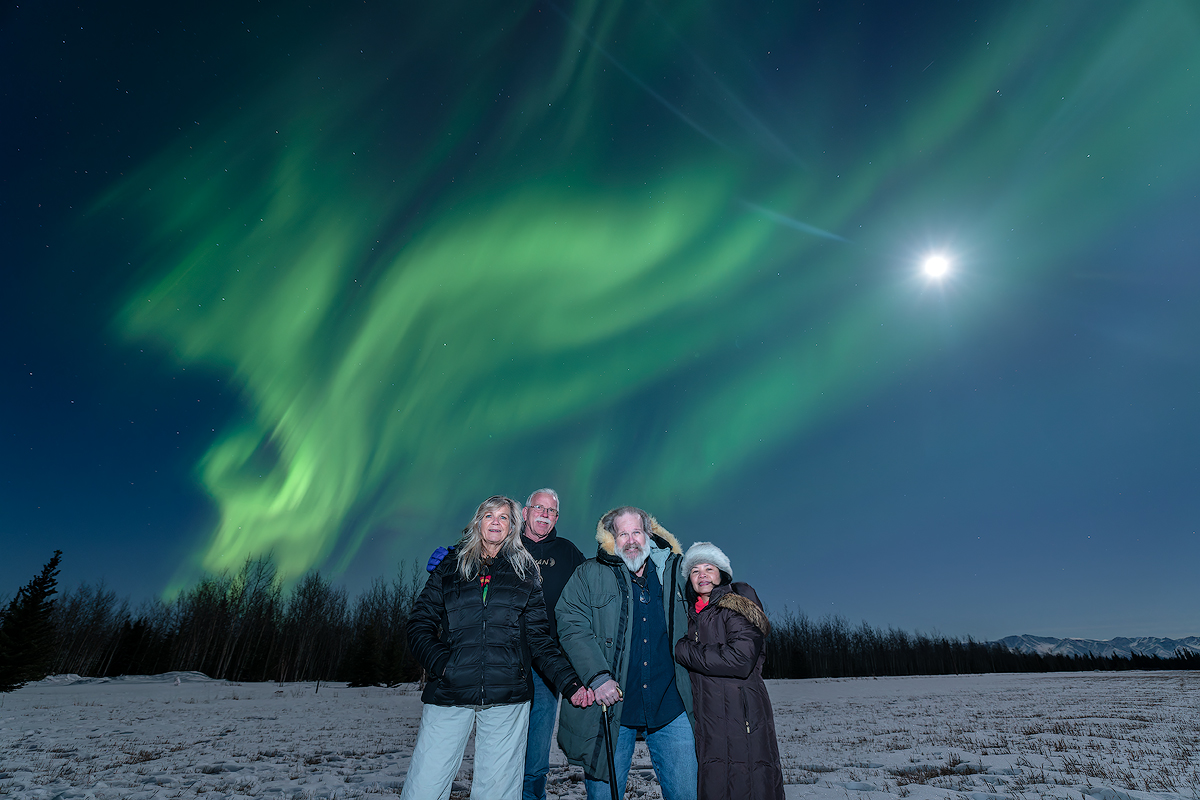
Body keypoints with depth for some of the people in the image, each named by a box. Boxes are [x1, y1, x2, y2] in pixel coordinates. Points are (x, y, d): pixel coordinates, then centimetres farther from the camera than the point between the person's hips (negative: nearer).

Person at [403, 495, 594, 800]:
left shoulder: (525, 573, 10)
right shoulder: (450, 567, 11)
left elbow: (539, 639, 7)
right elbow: (419, 625, 7)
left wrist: (571, 683, -4)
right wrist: (440, 663, -11)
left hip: (507, 698, 0)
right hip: (448, 694, 0)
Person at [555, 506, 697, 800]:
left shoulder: (669, 575, 10)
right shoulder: (589, 575, 1)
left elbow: (686, 631, 22)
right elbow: (571, 626, -8)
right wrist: (597, 676, -18)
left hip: (670, 708, 3)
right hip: (610, 705, -2)